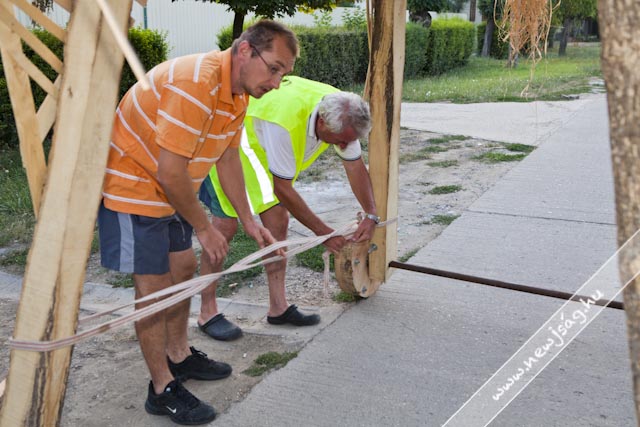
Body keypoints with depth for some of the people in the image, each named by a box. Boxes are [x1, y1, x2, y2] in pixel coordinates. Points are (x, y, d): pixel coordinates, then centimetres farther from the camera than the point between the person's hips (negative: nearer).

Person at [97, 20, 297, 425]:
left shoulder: (238, 91, 0)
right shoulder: (195, 83, -31)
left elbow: (228, 157, 10)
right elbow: (170, 172, -31)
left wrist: (249, 220, 9)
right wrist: (204, 228, -18)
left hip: (167, 191, 10)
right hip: (130, 185, -10)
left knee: (183, 266, 17)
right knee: (154, 285, -4)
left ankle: (179, 356, 35)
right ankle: (163, 389, 9)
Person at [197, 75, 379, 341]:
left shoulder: (342, 115, -20)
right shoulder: (284, 121, -42)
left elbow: (355, 165, -5)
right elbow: (283, 189, -33)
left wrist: (371, 215, -12)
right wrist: (322, 231, -24)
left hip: (258, 148, 7)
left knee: (278, 220, 1)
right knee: (226, 224, -13)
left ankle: (278, 307, 8)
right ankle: (207, 312, -1)